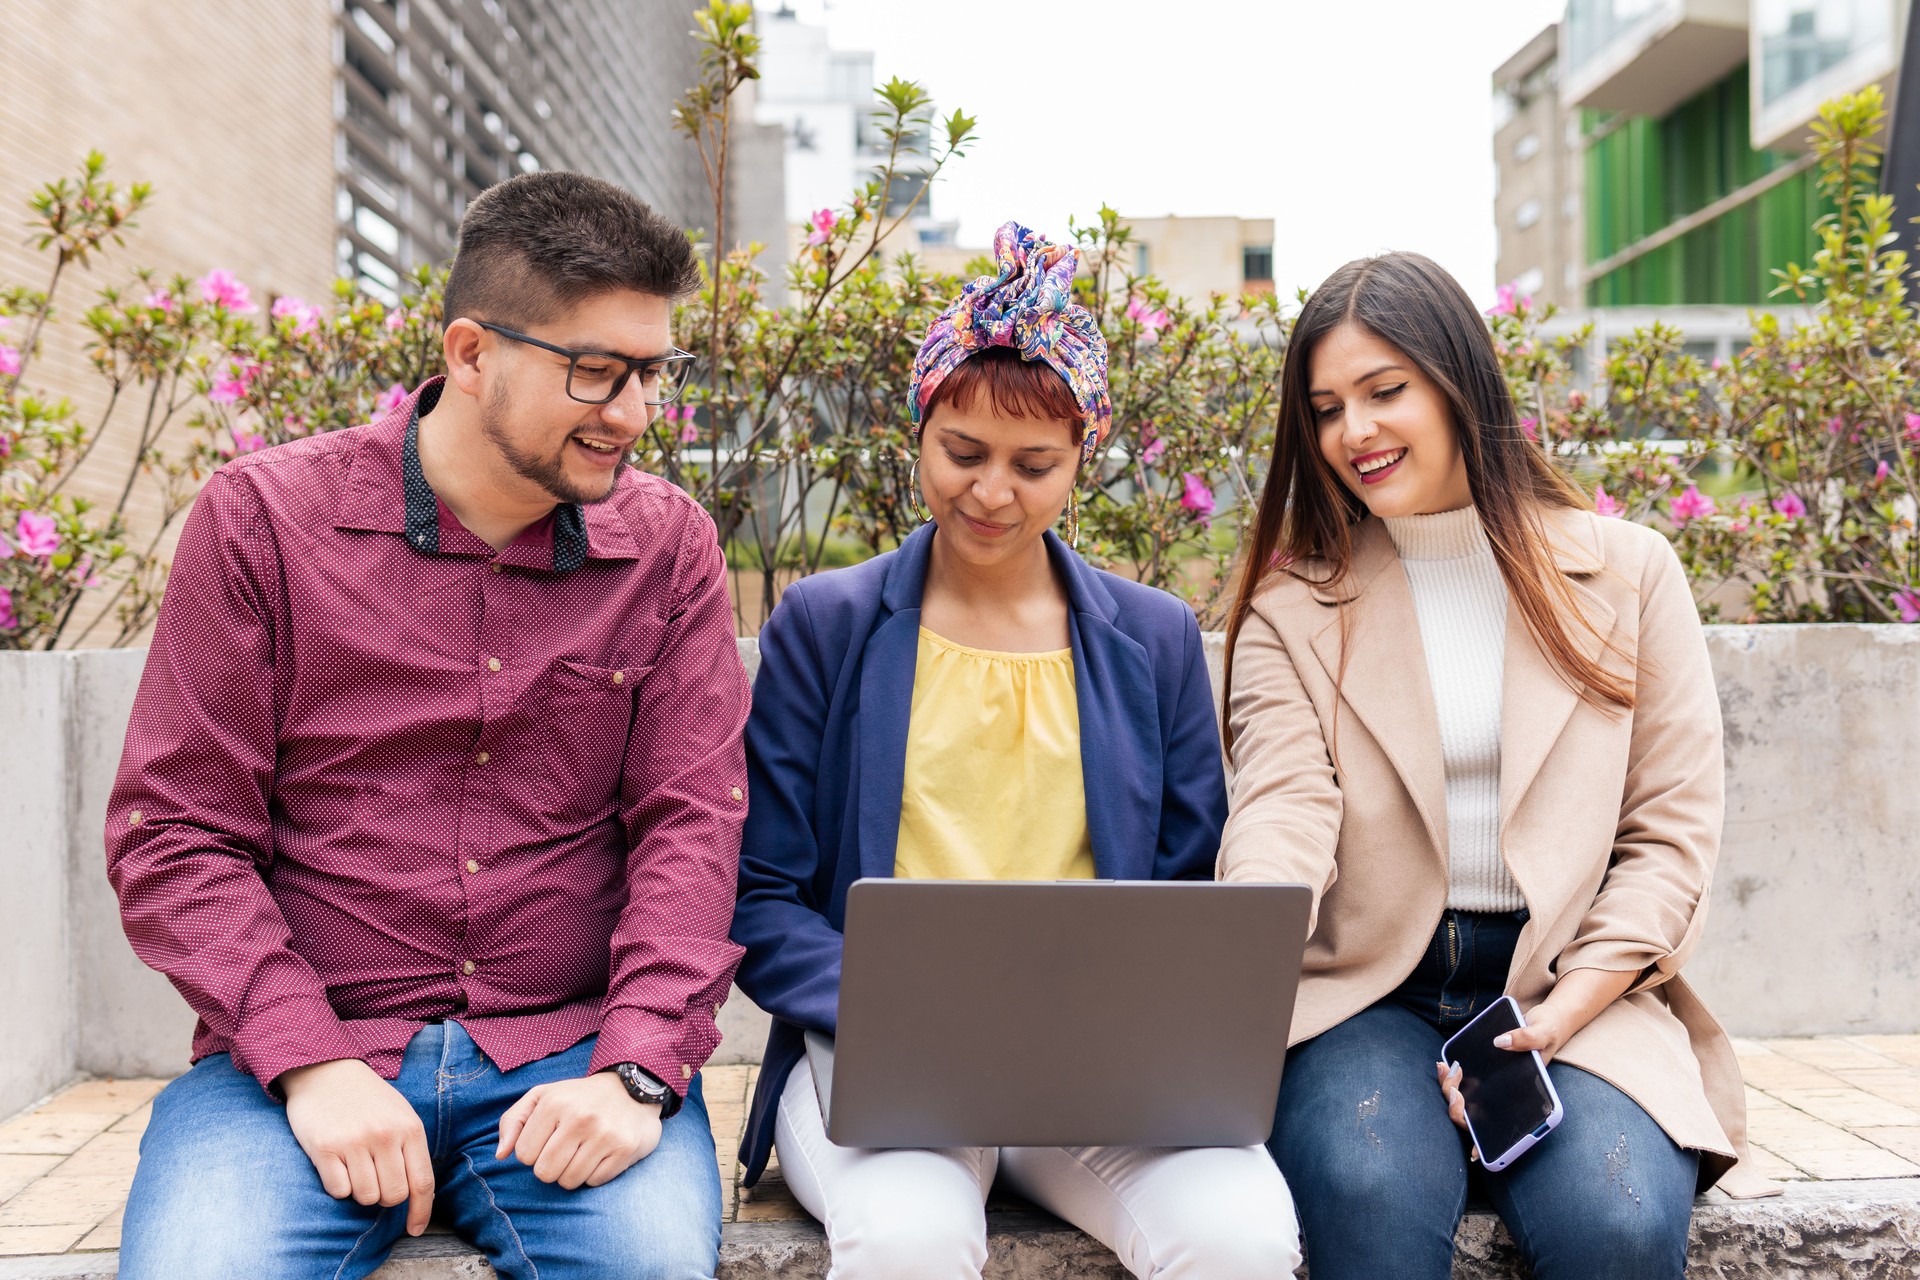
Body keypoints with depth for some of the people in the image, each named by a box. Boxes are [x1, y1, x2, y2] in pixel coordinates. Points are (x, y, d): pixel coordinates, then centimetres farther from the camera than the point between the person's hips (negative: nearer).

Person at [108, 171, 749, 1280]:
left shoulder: (670, 544, 5)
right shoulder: (262, 518, 0)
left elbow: (692, 820, 0)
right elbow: (173, 834, -1)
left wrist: (635, 1071, -15)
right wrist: (310, 1061, -14)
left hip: (572, 1053, 1)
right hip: (297, 1051, -1)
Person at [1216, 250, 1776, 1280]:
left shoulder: (1627, 573, 8)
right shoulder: (1291, 609, 7)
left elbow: (1671, 835, 5)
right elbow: (1284, 812, -9)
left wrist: (1558, 1018, -9)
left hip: (1577, 991, 1)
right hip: (1366, 990, 0)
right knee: (1372, 1197, -31)